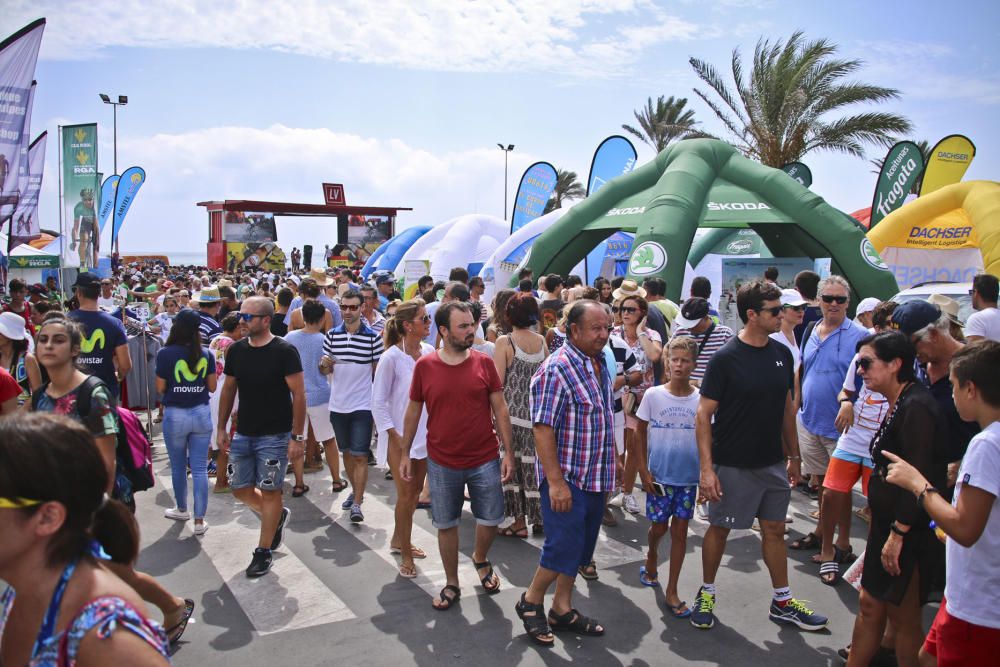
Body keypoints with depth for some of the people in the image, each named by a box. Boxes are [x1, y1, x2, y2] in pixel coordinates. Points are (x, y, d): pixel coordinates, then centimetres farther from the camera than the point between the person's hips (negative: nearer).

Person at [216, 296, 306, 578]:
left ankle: (263, 552, 18)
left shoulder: (284, 352, -14)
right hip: (243, 434, 6)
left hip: (274, 436, -6)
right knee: (240, 489, 10)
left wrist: (297, 437, -16)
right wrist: (221, 427, 10)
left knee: (269, 491, 3)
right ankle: (277, 515, 37)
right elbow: (228, 389, 13)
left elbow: (298, 394, -13)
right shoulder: (236, 350, 3)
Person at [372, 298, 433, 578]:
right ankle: (406, 554, 15)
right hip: (400, 436, -5)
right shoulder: (392, 357, -15)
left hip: (424, 434, 5)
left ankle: (398, 539, 36)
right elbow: (378, 401, -10)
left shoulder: (429, 352, -3)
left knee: (415, 492, 16)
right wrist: (394, 435, -12)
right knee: (406, 494, 1)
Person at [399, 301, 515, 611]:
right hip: (442, 463, 0)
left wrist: (508, 452, -3)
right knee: (446, 525, 12)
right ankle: (452, 584, 31)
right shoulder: (424, 366, -6)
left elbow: (500, 409, -1)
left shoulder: (484, 363, -6)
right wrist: (405, 452, 6)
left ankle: (480, 558, 42)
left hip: (484, 460, 0)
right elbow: (413, 411, 4)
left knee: (491, 519, 9)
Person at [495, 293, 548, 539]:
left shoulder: (504, 342, -10)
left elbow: (497, 382, -12)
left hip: (512, 411, -4)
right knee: (533, 465, 12)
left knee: (513, 465, 5)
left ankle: (519, 521, 9)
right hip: (537, 411, 5)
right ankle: (538, 518, 21)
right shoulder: (541, 341, 4)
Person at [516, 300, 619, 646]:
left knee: (581, 546, 15)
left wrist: (613, 459, 19)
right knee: (563, 547, -3)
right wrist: (555, 481, -24)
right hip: (566, 477, -8)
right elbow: (543, 428, -22)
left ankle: (562, 609, 30)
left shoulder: (601, 363, 8)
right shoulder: (556, 369, -19)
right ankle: (530, 602, 20)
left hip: (596, 476, 8)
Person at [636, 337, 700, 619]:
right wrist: (643, 470, -5)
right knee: (659, 526, 9)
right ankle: (651, 558, 43)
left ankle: (671, 591, 16)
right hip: (659, 474, -1)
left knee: (680, 530, 6)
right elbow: (640, 432, -1)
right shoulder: (653, 395, -7)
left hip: (689, 476, 1)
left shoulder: (700, 399, -4)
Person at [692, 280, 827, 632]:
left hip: (773, 463, 5)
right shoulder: (725, 358, -16)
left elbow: (787, 407, 12)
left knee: (774, 529, 15)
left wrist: (794, 455, 13)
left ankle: (783, 602, 30)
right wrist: (706, 468, -18)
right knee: (719, 528, 9)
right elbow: (703, 415, -15)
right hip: (732, 466, -5)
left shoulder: (782, 354, 2)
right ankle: (706, 593, 28)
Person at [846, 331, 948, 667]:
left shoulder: (916, 408, -21)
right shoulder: (899, 405, 9)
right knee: (869, 605, 17)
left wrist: (898, 533, -22)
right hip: (888, 526, 9)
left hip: (910, 535, -9)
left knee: (904, 619, 6)